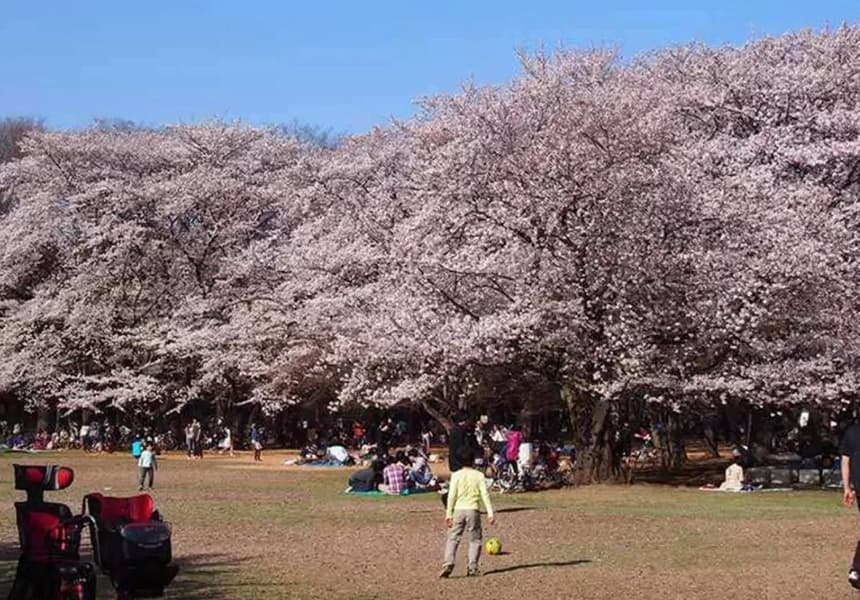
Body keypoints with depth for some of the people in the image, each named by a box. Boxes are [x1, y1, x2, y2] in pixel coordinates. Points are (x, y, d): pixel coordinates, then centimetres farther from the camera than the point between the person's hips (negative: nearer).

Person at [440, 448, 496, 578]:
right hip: (473, 510, 0)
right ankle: (472, 567, 4)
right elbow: (484, 494, -3)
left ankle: (448, 565, -11)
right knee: (475, 539, 12)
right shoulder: (479, 475, 1)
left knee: (453, 538, 5)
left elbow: (451, 495, -2)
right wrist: (490, 513, -2)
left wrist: (448, 514, 0)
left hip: (458, 510, 0)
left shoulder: (456, 475, 1)